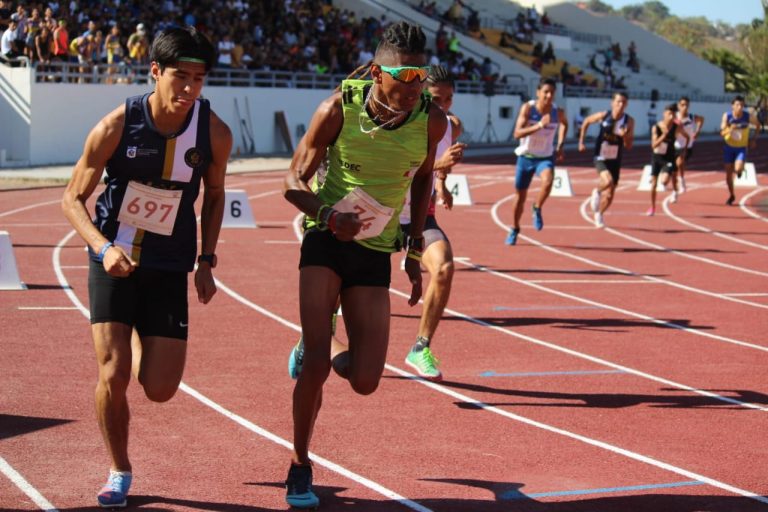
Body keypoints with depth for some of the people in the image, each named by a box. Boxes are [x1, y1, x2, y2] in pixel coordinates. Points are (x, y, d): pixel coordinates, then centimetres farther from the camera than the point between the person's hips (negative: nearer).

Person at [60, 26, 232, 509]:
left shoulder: (215, 133, -11)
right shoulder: (117, 126, -17)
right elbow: (74, 199, -9)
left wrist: (206, 261, 3)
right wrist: (104, 248, -25)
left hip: (169, 266, 2)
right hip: (114, 259, -2)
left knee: (160, 389, -1)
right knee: (113, 375, -12)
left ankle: (143, 344, 36)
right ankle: (119, 472, 12)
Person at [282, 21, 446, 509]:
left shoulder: (431, 121, -10)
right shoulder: (339, 109, -17)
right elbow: (295, 181, -8)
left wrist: (414, 250, 11)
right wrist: (329, 215, -28)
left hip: (376, 252, 3)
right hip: (326, 241, -2)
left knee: (365, 381, -3)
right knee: (317, 365, -14)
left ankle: (314, 349, 33)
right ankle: (300, 467, 10)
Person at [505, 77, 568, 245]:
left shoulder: (558, 112, -10)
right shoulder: (527, 108, -17)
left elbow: (564, 124, 15)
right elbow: (517, 133, -27)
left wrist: (560, 146, 7)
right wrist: (539, 125, -38)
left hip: (546, 157, 0)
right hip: (526, 156, 0)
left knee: (548, 181, -32)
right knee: (520, 195, 11)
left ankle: (537, 209, -2)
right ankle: (515, 229, 34)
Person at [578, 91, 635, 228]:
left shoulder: (629, 121, -10)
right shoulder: (603, 116, -13)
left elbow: (629, 146, -7)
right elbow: (586, 122, 7)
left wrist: (625, 136, -28)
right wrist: (581, 142, 6)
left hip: (615, 161, 3)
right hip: (601, 158, -3)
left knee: (609, 196, 8)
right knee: (608, 181, -31)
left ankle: (598, 215, 36)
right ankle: (597, 191, 4)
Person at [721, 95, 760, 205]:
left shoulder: (749, 117, -19)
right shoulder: (727, 116, -18)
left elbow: (757, 125, 2)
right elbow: (722, 132, -22)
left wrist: (754, 139, -4)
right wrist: (730, 129, -42)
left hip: (741, 147, -1)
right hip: (729, 146, 2)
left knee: (738, 169, -24)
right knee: (728, 174, 7)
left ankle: (740, 170, 16)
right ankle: (731, 195, 29)